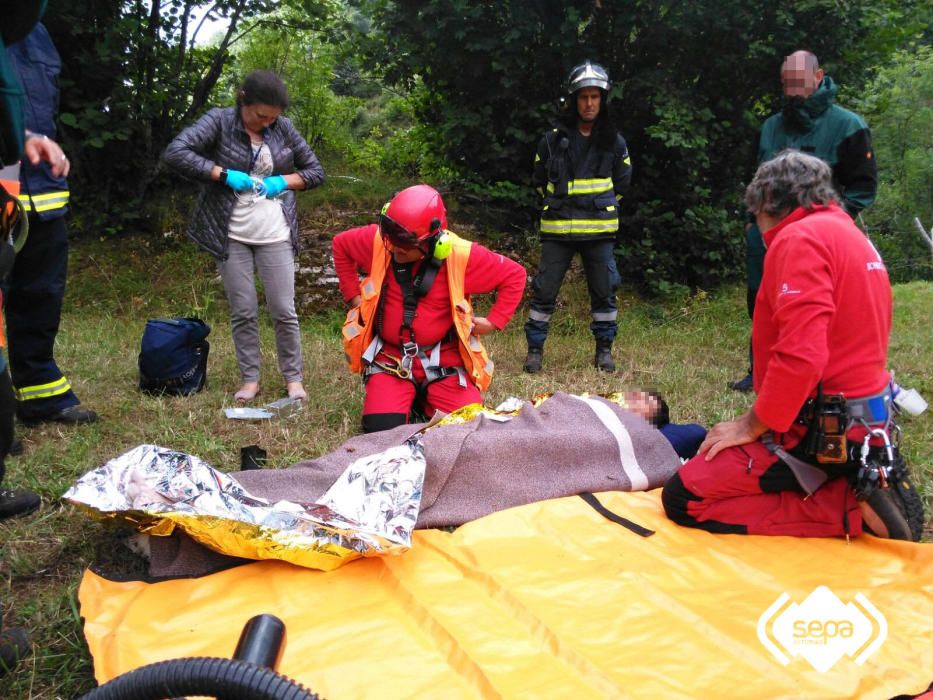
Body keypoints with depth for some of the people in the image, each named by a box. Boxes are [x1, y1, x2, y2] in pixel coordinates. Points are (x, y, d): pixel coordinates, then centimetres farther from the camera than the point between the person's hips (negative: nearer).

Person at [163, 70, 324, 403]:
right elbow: (174, 153, -17)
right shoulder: (219, 121, -5)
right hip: (231, 236, -1)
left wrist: (282, 181, -8)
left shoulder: (283, 128, 2)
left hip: (275, 236, 1)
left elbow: (315, 171, 10)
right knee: (243, 312, 5)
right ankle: (250, 379, 17)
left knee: (283, 310, 2)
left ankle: (293, 377, 15)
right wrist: (225, 175, -19)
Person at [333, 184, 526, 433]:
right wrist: (353, 296, 6)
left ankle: (426, 400, 22)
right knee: (381, 429, -18)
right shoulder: (377, 241, -12)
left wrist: (493, 321, -8)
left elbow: (514, 275, -4)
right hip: (390, 357, 1)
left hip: (444, 359, 0)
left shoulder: (461, 255, -17)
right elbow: (341, 244, 10)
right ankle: (405, 399, 20)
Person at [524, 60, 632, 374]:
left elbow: (622, 182, 18)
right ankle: (535, 348, 11)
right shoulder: (553, 139, 0)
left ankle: (604, 349, 21)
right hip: (557, 229, -1)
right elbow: (539, 180, 13)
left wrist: (600, 205, 13)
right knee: (544, 289, -1)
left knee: (604, 290, 7)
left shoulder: (614, 141, 4)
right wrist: (560, 202, 11)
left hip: (599, 230, 1)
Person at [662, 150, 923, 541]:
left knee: (684, 498, -10)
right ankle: (866, 484, 9)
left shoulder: (799, 238, -15)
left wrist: (753, 425, -14)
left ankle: (851, 509, -11)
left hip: (824, 431, -10)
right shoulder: (849, 234, 16)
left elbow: (800, 355, -27)